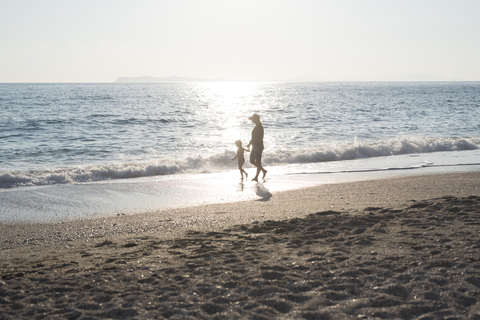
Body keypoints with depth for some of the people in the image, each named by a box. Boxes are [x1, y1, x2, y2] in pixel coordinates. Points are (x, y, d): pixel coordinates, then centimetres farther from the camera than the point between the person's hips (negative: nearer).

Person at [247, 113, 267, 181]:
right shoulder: (256, 126, 14)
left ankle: (256, 177, 2)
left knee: (258, 162, -3)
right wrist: (250, 143, 25)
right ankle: (263, 170, 23)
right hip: (255, 146, 10)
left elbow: (260, 138, -22)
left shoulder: (259, 127, -16)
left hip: (258, 146, -10)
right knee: (252, 161, 13)